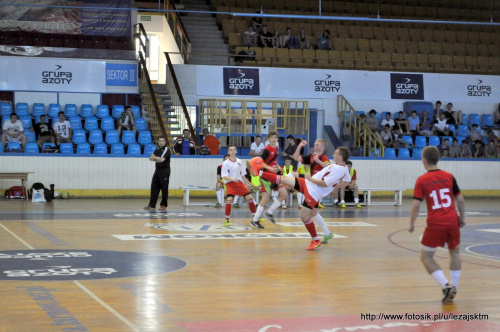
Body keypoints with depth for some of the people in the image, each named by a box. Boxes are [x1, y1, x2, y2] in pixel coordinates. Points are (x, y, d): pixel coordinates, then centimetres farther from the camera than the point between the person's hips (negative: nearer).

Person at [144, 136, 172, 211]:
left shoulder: (166, 149, -9)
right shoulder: (157, 149, 13)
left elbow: (161, 160, -21)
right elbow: (151, 158, 5)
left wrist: (155, 158, -4)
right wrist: (158, 158, -12)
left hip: (165, 171, -7)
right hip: (157, 170, 7)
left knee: (164, 189, -2)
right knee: (154, 188, 6)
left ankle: (163, 205, 6)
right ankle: (152, 205, 10)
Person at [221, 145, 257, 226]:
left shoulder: (239, 161, 8)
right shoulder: (226, 163, -7)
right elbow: (223, 176, -12)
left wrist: (247, 183, 12)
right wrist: (232, 179, -27)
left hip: (240, 182, 5)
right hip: (230, 183, -5)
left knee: (250, 198, 1)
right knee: (229, 199, -23)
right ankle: (227, 220, -9)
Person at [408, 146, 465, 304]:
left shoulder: (421, 180, -3)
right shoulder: (449, 176, 6)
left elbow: (416, 205, -9)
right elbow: (460, 199, 6)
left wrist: (411, 224, 1)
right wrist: (462, 218, 18)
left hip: (435, 224, -4)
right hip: (452, 222, 4)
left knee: (426, 257, 9)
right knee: (454, 252, 25)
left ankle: (446, 285, -7)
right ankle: (453, 288, 21)